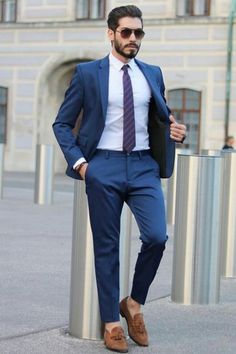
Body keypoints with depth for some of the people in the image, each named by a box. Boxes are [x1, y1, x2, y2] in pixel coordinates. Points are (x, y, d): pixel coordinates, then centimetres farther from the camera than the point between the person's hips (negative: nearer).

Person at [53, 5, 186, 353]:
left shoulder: (153, 74, 12)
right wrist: (78, 161, -6)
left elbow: (163, 117, 24)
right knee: (107, 247, 3)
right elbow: (62, 124, 5)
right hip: (103, 166, -2)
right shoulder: (88, 73, 2)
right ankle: (112, 323, 14)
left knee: (156, 237, -13)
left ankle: (134, 302, 11)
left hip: (143, 166, 2)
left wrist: (174, 129, 1)